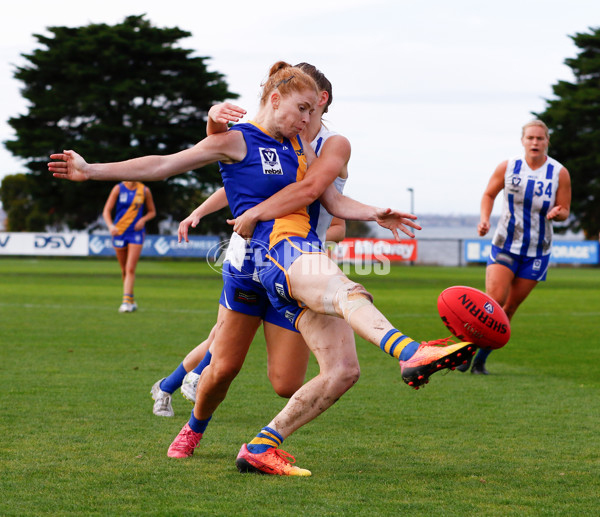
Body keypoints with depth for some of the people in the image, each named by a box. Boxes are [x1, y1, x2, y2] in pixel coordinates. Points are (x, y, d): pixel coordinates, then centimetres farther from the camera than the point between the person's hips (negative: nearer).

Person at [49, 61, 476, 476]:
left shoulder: (299, 146, 24)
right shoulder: (237, 140, 5)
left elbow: (333, 201, 27)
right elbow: (164, 165, 4)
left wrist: (374, 214, 9)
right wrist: (91, 171, -1)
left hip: (308, 252, 7)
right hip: (270, 249, -7)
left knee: (344, 369, -8)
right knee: (343, 289, -39)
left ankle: (262, 447, -3)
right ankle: (410, 354, -64)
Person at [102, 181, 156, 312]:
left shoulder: (144, 190, 2)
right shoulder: (118, 189, -1)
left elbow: (152, 212, 13)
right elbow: (106, 211, -6)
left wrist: (143, 219, -8)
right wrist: (110, 225, -24)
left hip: (136, 233, -1)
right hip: (119, 232, 1)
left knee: (130, 269, -13)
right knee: (124, 270, 8)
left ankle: (126, 302, -15)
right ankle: (131, 301, 23)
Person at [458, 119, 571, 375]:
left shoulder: (559, 173, -5)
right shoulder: (508, 167, -4)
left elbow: (564, 210, 1)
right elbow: (489, 194, 10)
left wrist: (556, 213, -23)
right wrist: (484, 219, -8)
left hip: (537, 252, 1)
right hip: (504, 246, -1)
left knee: (509, 308, 4)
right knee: (494, 300, -18)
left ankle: (480, 360, 15)